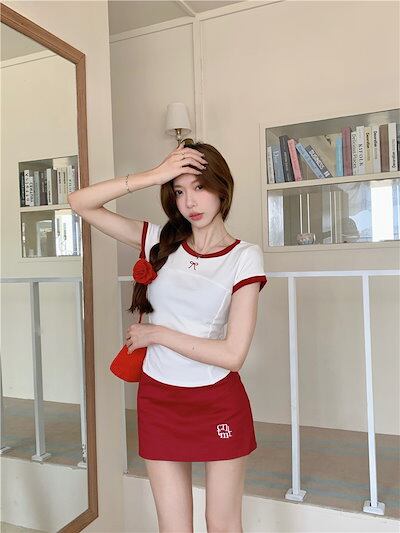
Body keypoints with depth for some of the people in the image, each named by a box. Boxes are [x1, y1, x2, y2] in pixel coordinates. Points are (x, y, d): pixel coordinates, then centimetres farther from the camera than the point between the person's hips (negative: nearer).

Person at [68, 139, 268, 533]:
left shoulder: (244, 257, -10)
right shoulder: (160, 241, -1)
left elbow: (232, 354, -16)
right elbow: (80, 203, -6)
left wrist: (156, 333, -11)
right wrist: (152, 175, -16)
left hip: (219, 402, -2)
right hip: (158, 400, 2)